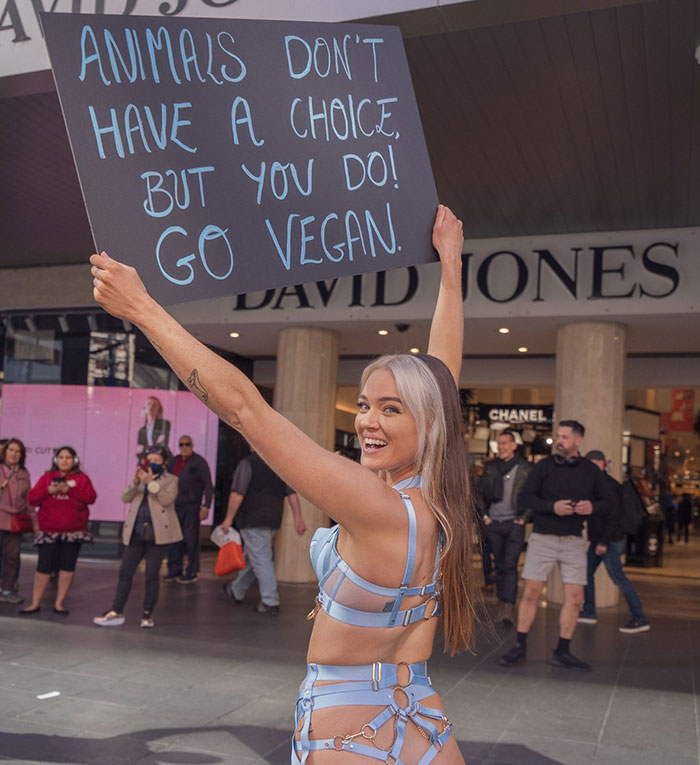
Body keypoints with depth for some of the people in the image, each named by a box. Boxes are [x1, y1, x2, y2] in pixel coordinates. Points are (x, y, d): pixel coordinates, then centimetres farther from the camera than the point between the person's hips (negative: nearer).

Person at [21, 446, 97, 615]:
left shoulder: (82, 478, 6)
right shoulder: (47, 477, 9)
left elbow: (91, 497, -9)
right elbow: (31, 499, 2)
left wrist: (69, 490, -20)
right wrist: (48, 490, -15)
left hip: (73, 531, 0)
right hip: (49, 531, 0)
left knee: (68, 566, 2)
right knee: (44, 566, 0)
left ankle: (59, 602, 12)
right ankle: (35, 602, 10)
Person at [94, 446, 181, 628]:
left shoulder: (170, 480, 5)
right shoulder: (141, 478, 16)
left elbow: (167, 499, -14)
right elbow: (125, 498, 2)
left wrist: (151, 482, -20)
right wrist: (135, 482, -15)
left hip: (157, 533, -4)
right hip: (136, 533, 4)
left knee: (152, 575, 2)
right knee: (125, 572, 3)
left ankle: (147, 614, 12)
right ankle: (116, 612, 11)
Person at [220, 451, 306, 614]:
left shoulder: (248, 463, -10)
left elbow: (237, 494, -15)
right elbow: (292, 493, 5)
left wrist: (228, 518, -8)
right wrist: (298, 518, 7)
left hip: (253, 520, -7)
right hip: (274, 520, 7)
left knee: (261, 559, -4)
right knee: (251, 557, 19)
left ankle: (270, 602, -5)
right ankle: (237, 591, 35)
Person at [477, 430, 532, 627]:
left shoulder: (526, 469, 0)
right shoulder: (490, 467, 9)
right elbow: (479, 492, 15)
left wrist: (524, 517, -4)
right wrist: (484, 515, 7)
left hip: (514, 524, -3)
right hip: (494, 524, 3)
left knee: (510, 565, -11)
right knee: (500, 566, 10)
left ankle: (509, 608, -12)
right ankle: (501, 605, 18)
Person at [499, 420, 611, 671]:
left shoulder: (591, 471, 6)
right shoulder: (544, 466, 0)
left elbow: (605, 502, 13)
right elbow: (525, 497, -2)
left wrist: (592, 507, -11)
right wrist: (552, 506, -18)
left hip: (573, 541, 2)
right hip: (542, 538, -2)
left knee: (574, 597, -1)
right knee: (531, 592, -3)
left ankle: (562, 652, 13)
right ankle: (519, 646, 11)